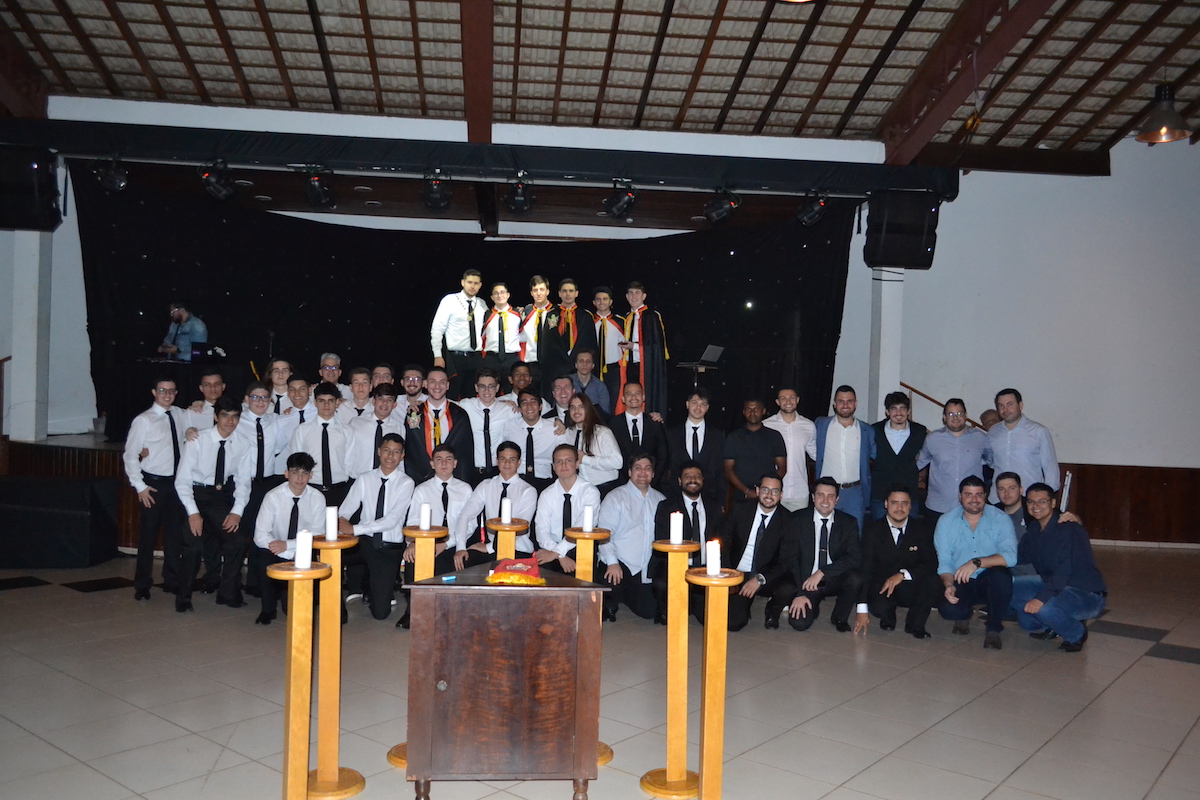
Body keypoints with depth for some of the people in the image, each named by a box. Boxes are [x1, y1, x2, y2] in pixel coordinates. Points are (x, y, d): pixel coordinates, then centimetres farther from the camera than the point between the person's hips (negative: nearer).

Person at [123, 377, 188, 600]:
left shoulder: (181, 416, 6)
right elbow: (130, 455, -8)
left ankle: (172, 581, 26)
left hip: (177, 482, 5)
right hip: (153, 483, -5)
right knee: (148, 535, 3)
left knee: (175, 534, 12)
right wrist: (140, 486, -12)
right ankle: (142, 585, 16)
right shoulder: (143, 420, -9)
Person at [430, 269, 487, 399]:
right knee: (452, 397, -3)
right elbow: (437, 329, -4)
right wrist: (438, 356, -10)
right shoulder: (449, 300, -2)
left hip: (476, 358, 4)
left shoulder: (482, 304, 10)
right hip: (454, 358, -4)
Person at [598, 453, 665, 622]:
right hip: (618, 563, -4)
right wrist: (612, 562, -21)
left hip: (644, 569, 4)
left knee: (648, 611, -7)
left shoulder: (660, 499, 12)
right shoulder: (616, 497, -1)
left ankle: (624, 594, 24)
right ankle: (609, 602, 7)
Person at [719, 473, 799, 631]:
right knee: (733, 623, -20)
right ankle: (744, 606, 18)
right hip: (737, 575, 0)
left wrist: (760, 579, -23)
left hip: (768, 578, 0)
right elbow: (723, 542, 2)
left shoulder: (788, 522, -4)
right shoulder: (740, 510, -2)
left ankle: (772, 613, 4)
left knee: (788, 589, -32)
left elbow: (786, 562, -9)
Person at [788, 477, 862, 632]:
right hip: (806, 583, -1)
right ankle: (812, 606, 14)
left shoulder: (848, 523, -1)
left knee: (855, 577, -31)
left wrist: (822, 572, -24)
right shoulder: (799, 521, -3)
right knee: (799, 623, -24)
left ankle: (840, 617, -1)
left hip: (835, 580, 1)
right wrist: (799, 593, -16)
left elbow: (855, 558, -14)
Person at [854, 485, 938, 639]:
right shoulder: (873, 530, -4)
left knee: (932, 580, -30)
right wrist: (862, 609, -18)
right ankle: (888, 618, 8)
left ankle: (915, 625, -4)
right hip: (882, 587, -1)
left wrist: (903, 574, -29)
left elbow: (932, 564, -11)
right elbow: (865, 569, -10)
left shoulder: (923, 528, -1)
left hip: (912, 588, 1)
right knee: (879, 607, -34)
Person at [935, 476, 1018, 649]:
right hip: (960, 583, 1)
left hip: (990, 582, -1)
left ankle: (994, 628, -10)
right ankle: (964, 614, 13)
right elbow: (944, 563, -3)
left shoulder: (1000, 518, -5)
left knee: (1000, 575, -35)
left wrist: (977, 562, -33)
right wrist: (948, 585, -23)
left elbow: (1010, 556, -20)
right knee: (947, 608, -29)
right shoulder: (946, 522, 0)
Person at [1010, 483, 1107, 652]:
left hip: (1087, 594, -8)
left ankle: (1077, 635, -3)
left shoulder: (1068, 529, -21)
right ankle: (1047, 628, 11)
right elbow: (1019, 557, 3)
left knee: (1044, 606, -35)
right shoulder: (1033, 529, 5)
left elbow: (1063, 571, -31)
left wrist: (1041, 598, -41)